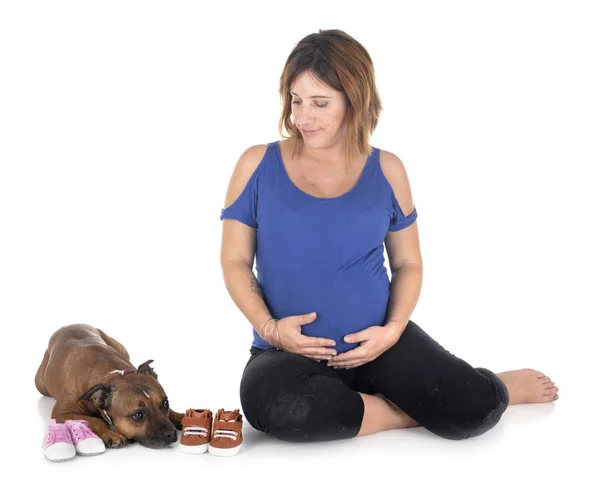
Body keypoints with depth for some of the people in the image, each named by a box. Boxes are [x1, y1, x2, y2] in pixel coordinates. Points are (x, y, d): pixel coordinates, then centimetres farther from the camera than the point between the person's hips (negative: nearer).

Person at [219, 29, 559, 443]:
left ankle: (497, 390, 19)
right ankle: (409, 411, -11)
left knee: (474, 410, -20)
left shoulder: (386, 170, 3)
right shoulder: (258, 165, -1)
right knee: (273, 406, -35)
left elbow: (408, 263, 10)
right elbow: (235, 260, 2)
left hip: (376, 343, 1)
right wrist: (269, 327, -13)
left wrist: (393, 329, -8)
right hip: (290, 351, 0)